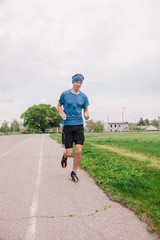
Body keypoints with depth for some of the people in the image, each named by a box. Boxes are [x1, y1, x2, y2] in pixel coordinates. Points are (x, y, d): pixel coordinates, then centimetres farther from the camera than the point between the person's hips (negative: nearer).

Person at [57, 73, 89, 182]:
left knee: (79, 151, -6)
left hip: (79, 125, 2)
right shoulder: (65, 94, 2)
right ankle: (64, 157, 37)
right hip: (67, 125, -2)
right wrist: (62, 113, -4)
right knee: (69, 152, -3)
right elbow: (59, 105, 16)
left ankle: (74, 172, 16)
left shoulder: (83, 96, 7)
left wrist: (86, 114, -7)